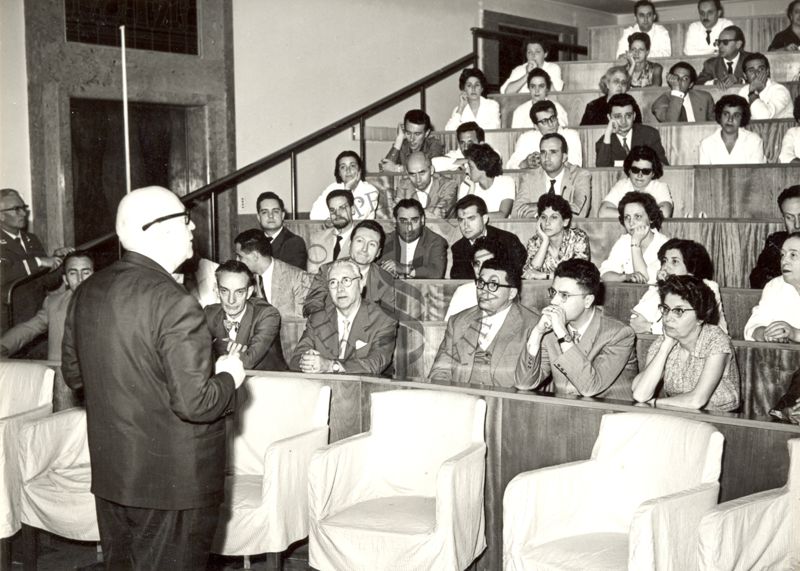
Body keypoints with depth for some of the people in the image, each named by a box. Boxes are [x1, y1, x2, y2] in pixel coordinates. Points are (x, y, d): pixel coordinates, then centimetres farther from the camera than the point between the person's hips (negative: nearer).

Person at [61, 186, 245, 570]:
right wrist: (228, 377, -5)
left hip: (109, 474, 8)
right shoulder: (174, 303, -23)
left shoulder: (87, 292, 2)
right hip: (171, 483, -7)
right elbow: (195, 404, -24)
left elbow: (73, 375, 13)